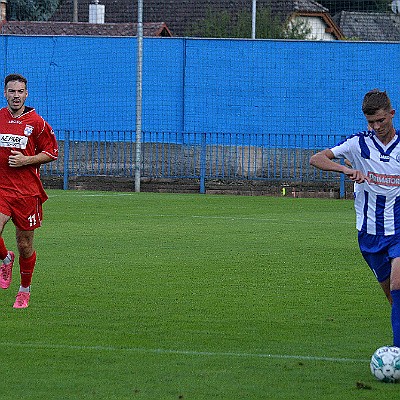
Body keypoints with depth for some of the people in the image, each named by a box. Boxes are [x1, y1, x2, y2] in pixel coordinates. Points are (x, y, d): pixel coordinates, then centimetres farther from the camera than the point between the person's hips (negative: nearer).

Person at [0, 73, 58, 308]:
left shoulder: (36, 122, -1)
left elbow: (52, 152, 3)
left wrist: (25, 160, -10)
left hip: (27, 191, -1)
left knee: (25, 245, 5)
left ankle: (25, 290, 26)